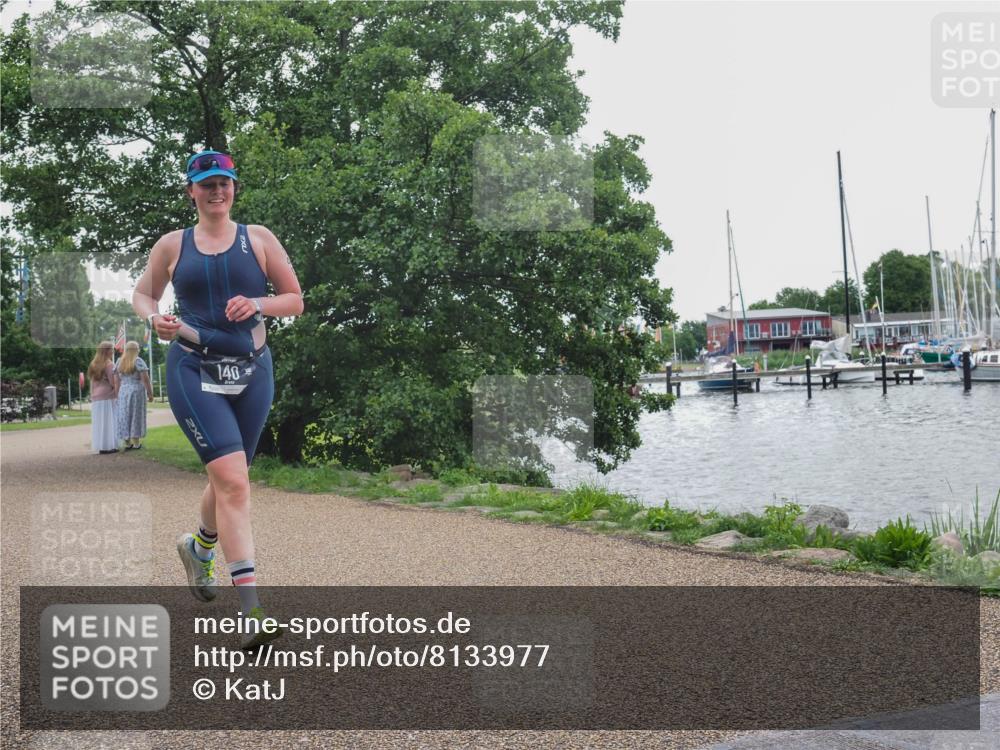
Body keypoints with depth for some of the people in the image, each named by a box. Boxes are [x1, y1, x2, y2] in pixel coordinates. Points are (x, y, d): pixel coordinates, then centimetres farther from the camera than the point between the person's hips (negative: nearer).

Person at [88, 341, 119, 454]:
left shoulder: (93, 364, 13)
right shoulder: (109, 364, -10)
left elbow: (92, 383, 15)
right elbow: (113, 382, -13)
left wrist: (92, 396, 19)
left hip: (95, 398, 7)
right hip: (108, 397, -7)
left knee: (99, 423, 8)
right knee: (108, 422, -4)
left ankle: (99, 447, 10)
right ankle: (108, 446, -6)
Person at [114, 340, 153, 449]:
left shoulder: (119, 362, 6)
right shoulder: (138, 361, -9)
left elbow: (117, 380, 7)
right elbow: (145, 379, -14)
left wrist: (117, 395, 13)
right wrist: (150, 393, -9)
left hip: (123, 391, 5)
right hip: (137, 391, -4)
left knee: (125, 417, 9)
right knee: (136, 416, 1)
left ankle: (127, 443, 9)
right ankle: (136, 443, 1)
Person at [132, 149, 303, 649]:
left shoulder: (258, 239, 6)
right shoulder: (172, 245, 6)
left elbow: (295, 301, 9)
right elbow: (143, 294, 18)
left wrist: (258, 304, -11)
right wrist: (155, 319, -4)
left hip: (252, 371, 3)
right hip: (193, 372, -3)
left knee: (228, 478, 16)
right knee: (233, 480, -18)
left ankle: (199, 548, 51)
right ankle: (251, 611, -19)